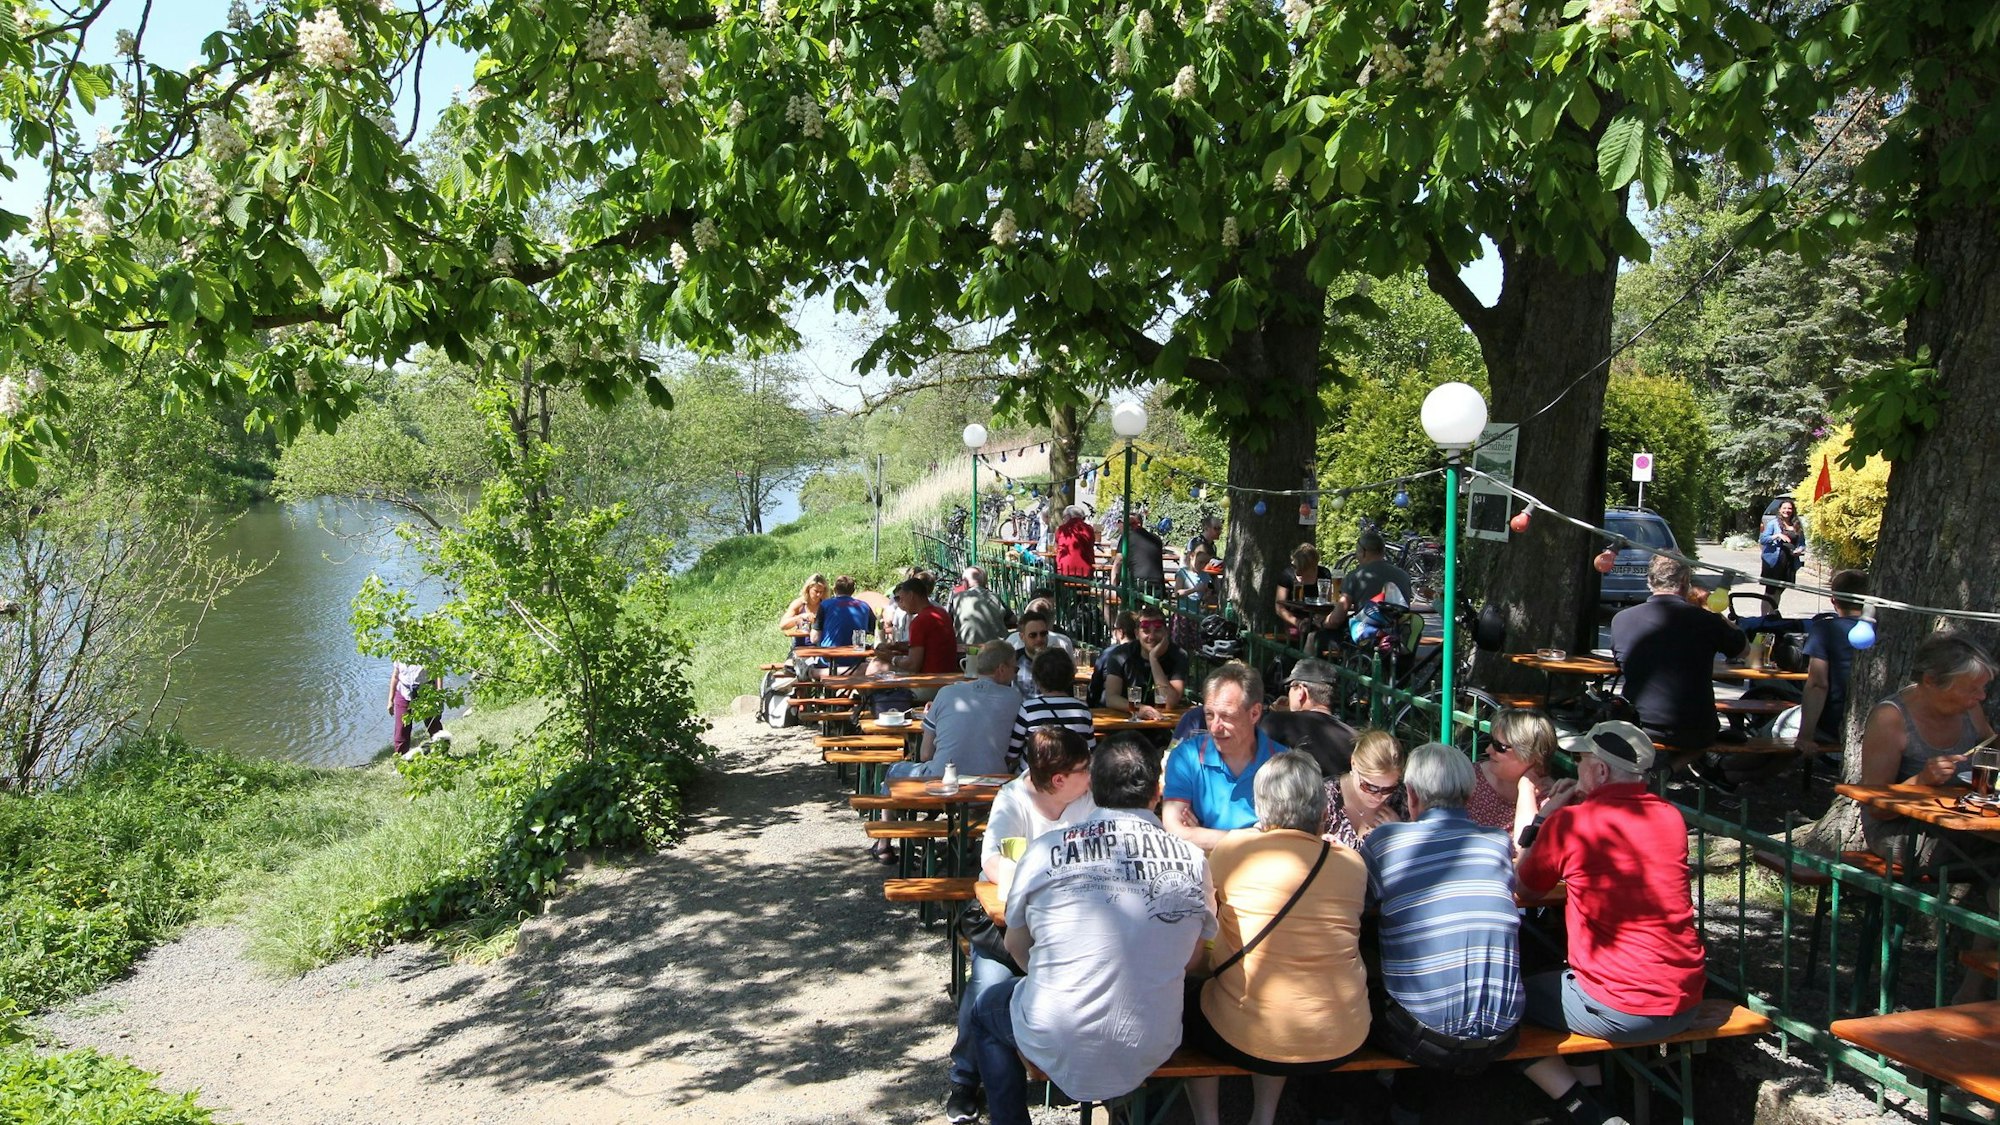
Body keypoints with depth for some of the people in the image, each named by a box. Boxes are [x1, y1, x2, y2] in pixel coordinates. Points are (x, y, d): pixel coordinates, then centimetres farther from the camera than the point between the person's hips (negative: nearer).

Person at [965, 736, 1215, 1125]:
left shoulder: (1045, 849, -10)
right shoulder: (1192, 859, -6)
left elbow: (1016, 946, 5)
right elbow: (1191, 958, 8)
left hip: (1059, 1047, -2)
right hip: (1150, 1052, 3)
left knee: (987, 1010, 29)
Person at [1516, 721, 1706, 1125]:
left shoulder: (1569, 822, -13)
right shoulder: (1671, 817, 4)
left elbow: (1525, 887, 4)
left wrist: (1542, 819, 11)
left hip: (1614, 1010, -7)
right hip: (1686, 1005, 7)